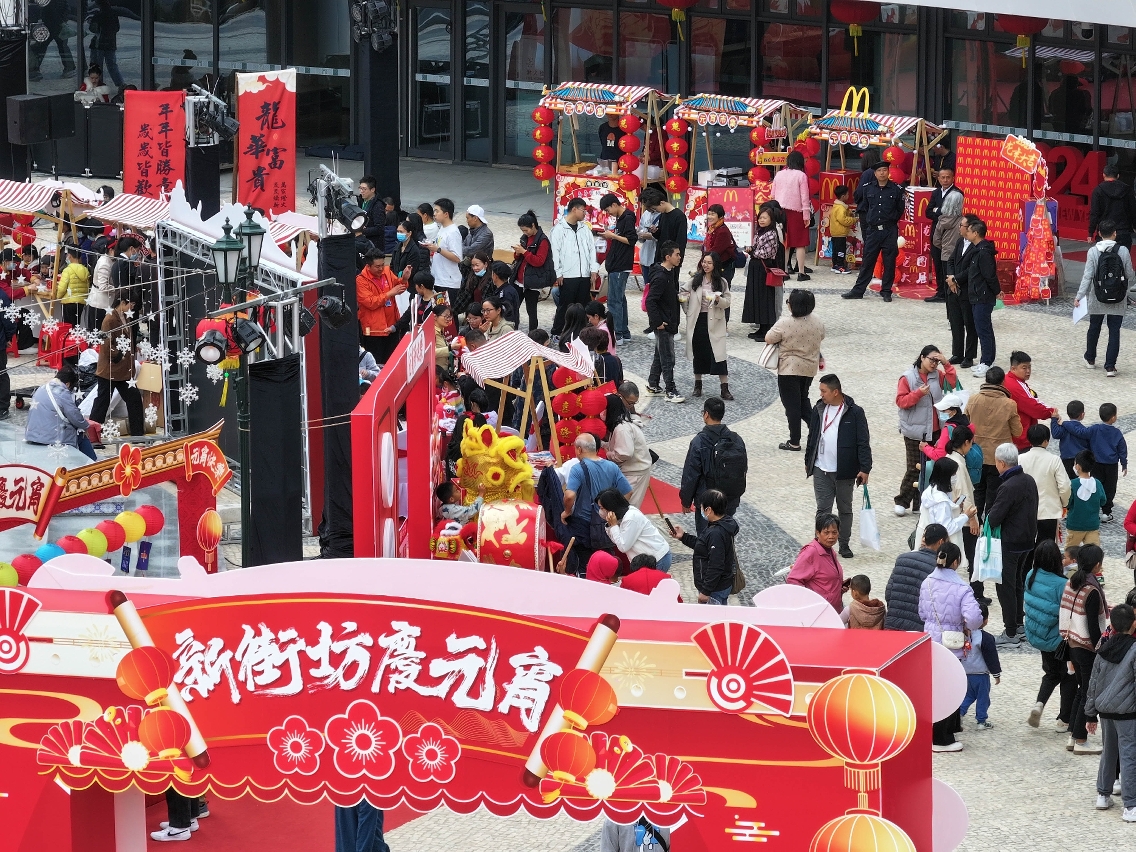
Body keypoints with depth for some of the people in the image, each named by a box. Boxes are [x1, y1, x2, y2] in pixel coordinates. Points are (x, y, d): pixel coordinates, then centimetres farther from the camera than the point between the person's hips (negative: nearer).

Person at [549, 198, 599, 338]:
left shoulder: (584, 228, 12)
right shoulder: (559, 228, -5)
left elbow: (592, 248, 13)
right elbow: (555, 251, -8)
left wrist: (594, 269, 3)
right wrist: (558, 274, -11)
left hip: (584, 274, 6)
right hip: (567, 275, -6)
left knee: (583, 305, 8)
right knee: (565, 305, -3)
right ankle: (556, 333, 5)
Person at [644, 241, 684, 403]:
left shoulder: (671, 273, 8)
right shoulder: (660, 277, -22)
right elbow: (650, 301, -25)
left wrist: (679, 296, 8)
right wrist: (657, 322, -23)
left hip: (669, 322, 10)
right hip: (663, 323, -10)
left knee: (660, 355, 18)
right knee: (667, 358, -4)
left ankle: (653, 386, 28)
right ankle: (671, 391, 1)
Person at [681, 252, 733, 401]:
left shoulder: (722, 282, -1)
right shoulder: (695, 280, 2)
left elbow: (727, 302, 0)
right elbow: (682, 291, 11)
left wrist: (719, 300, -21)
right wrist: (682, 298, -12)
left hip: (714, 322, -2)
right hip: (697, 320, 2)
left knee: (718, 355, -7)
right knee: (698, 353, 11)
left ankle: (725, 389, -4)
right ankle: (698, 385, 26)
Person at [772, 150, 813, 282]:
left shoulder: (779, 174, 7)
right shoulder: (801, 176, -7)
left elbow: (773, 194, 12)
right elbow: (804, 196, -9)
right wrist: (806, 215, -5)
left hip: (780, 211, 4)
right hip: (796, 212, -4)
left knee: (784, 242, 9)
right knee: (800, 243, 1)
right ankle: (801, 272, -1)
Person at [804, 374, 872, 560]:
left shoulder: (854, 412, -9)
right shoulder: (818, 410, 5)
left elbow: (863, 442, -9)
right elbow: (812, 437, 15)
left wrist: (864, 468, -13)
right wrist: (808, 462, 19)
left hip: (844, 471, -3)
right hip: (821, 470, 3)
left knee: (845, 509, 10)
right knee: (823, 509, 3)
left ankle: (844, 545, 21)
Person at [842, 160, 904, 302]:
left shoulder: (895, 190, 0)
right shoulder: (868, 188, 4)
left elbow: (900, 210, 12)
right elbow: (863, 206, 17)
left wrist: (892, 219, 6)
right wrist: (867, 219, 13)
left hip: (890, 230, -1)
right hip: (873, 230, 1)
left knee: (889, 262, 3)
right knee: (867, 262, 4)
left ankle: (886, 291, 11)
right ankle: (858, 290, 9)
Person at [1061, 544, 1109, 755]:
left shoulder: (1071, 584, 2)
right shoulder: (1092, 591, -22)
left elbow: (1064, 616, 9)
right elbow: (1093, 627, -21)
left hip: (1072, 645, 8)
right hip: (1088, 649, -8)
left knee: (1081, 691, 19)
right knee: (1089, 694, 3)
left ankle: (1073, 736, 23)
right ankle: (1080, 741, 8)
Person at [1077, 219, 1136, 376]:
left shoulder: (1093, 252, -11)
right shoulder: (1123, 251, -10)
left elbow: (1088, 276, -13)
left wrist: (1079, 296, -10)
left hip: (1097, 299, 1)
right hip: (1118, 299, -1)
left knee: (1094, 328, 20)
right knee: (1114, 331, 4)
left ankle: (1090, 359, 37)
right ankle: (1110, 367, -2)